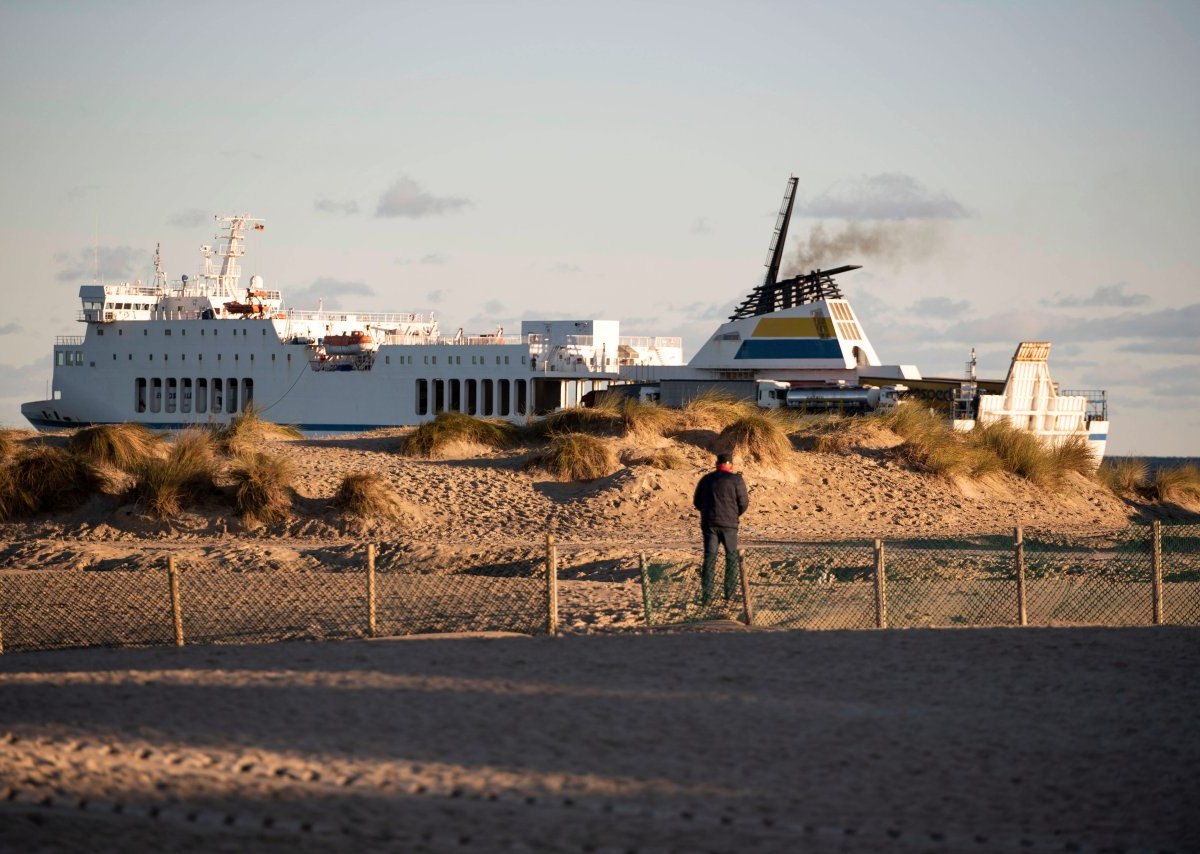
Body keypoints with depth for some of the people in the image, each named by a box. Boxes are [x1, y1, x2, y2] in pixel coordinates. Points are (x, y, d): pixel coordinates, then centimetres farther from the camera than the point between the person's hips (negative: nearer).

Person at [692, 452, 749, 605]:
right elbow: (744, 502, -5)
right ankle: (730, 592, 13)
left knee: (709, 558, 3)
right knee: (732, 557, 14)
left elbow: (697, 502, 12)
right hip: (729, 524, -2)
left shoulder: (706, 479, 7)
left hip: (708, 523, 2)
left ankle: (706, 596, -5)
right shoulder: (736, 480, -4)